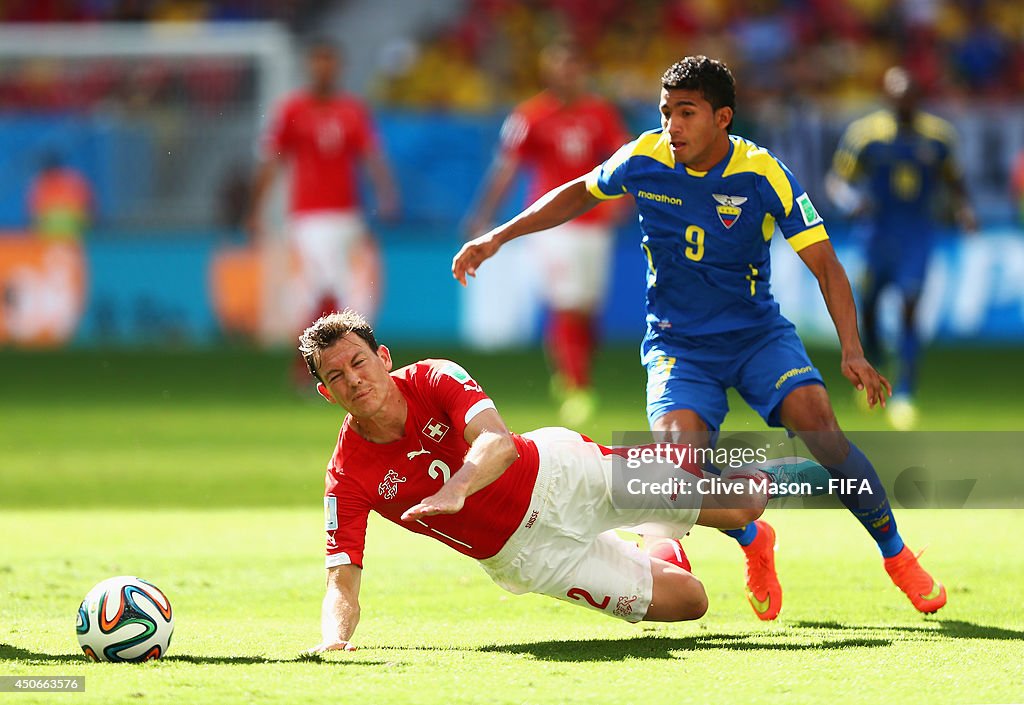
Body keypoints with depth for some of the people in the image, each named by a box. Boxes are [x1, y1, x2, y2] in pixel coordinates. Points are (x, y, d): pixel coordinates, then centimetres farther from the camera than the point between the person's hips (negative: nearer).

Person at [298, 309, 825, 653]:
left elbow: (498, 442, -37)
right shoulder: (347, 480, -19)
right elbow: (342, 582, -21)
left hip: (555, 476, 0)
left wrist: (455, 491, -59)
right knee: (686, 600, -1)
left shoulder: (434, 380, -21)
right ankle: (669, 554, 35)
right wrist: (334, 639, -44)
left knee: (739, 507, 0)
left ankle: (756, 477, 38)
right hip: (525, 555, 0)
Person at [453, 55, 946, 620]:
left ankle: (897, 556, -5)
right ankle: (752, 543, 8)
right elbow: (580, 193, 13)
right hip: (677, 345, 1)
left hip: (759, 335, -1)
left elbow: (824, 264, -14)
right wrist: (497, 238, 7)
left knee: (820, 428, -26)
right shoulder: (644, 160, -8)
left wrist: (852, 351, -27)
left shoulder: (763, 175, -16)